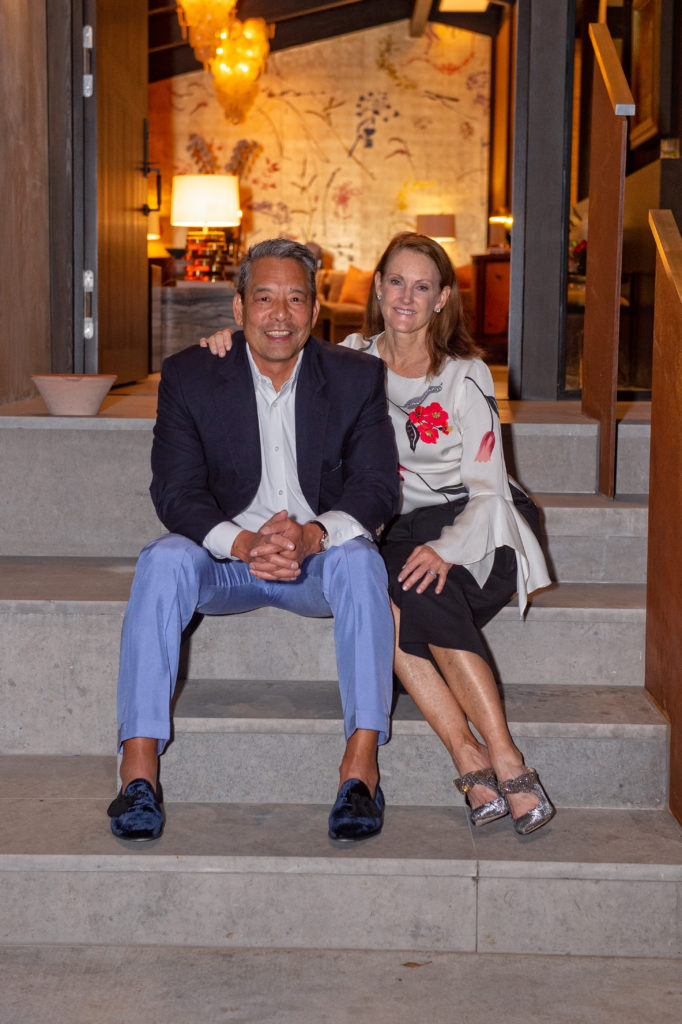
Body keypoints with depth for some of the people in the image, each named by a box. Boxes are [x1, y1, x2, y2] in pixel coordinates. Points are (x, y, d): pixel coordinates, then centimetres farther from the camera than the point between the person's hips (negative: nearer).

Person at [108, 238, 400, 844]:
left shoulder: (357, 378, -2)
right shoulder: (189, 377, -3)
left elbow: (377, 487, -10)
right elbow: (176, 491, -10)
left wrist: (312, 535, -31)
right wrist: (244, 543, -31)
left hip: (317, 557, 0)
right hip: (225, 557, 0)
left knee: (360, 560, -32)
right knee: (164, 560, -31)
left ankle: (361, 766, -33)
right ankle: (138, 769, -32)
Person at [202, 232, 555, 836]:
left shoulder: (466, 375, -3)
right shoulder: (353, 361, 8)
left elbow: (489, 491, -8)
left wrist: (445, 550, -27)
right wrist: (230, 346, -4)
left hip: (472, 531, -3)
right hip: (396, 531, 3)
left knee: (423, 592, -36)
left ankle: (507, 761, -33)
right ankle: (469, 759, -35)